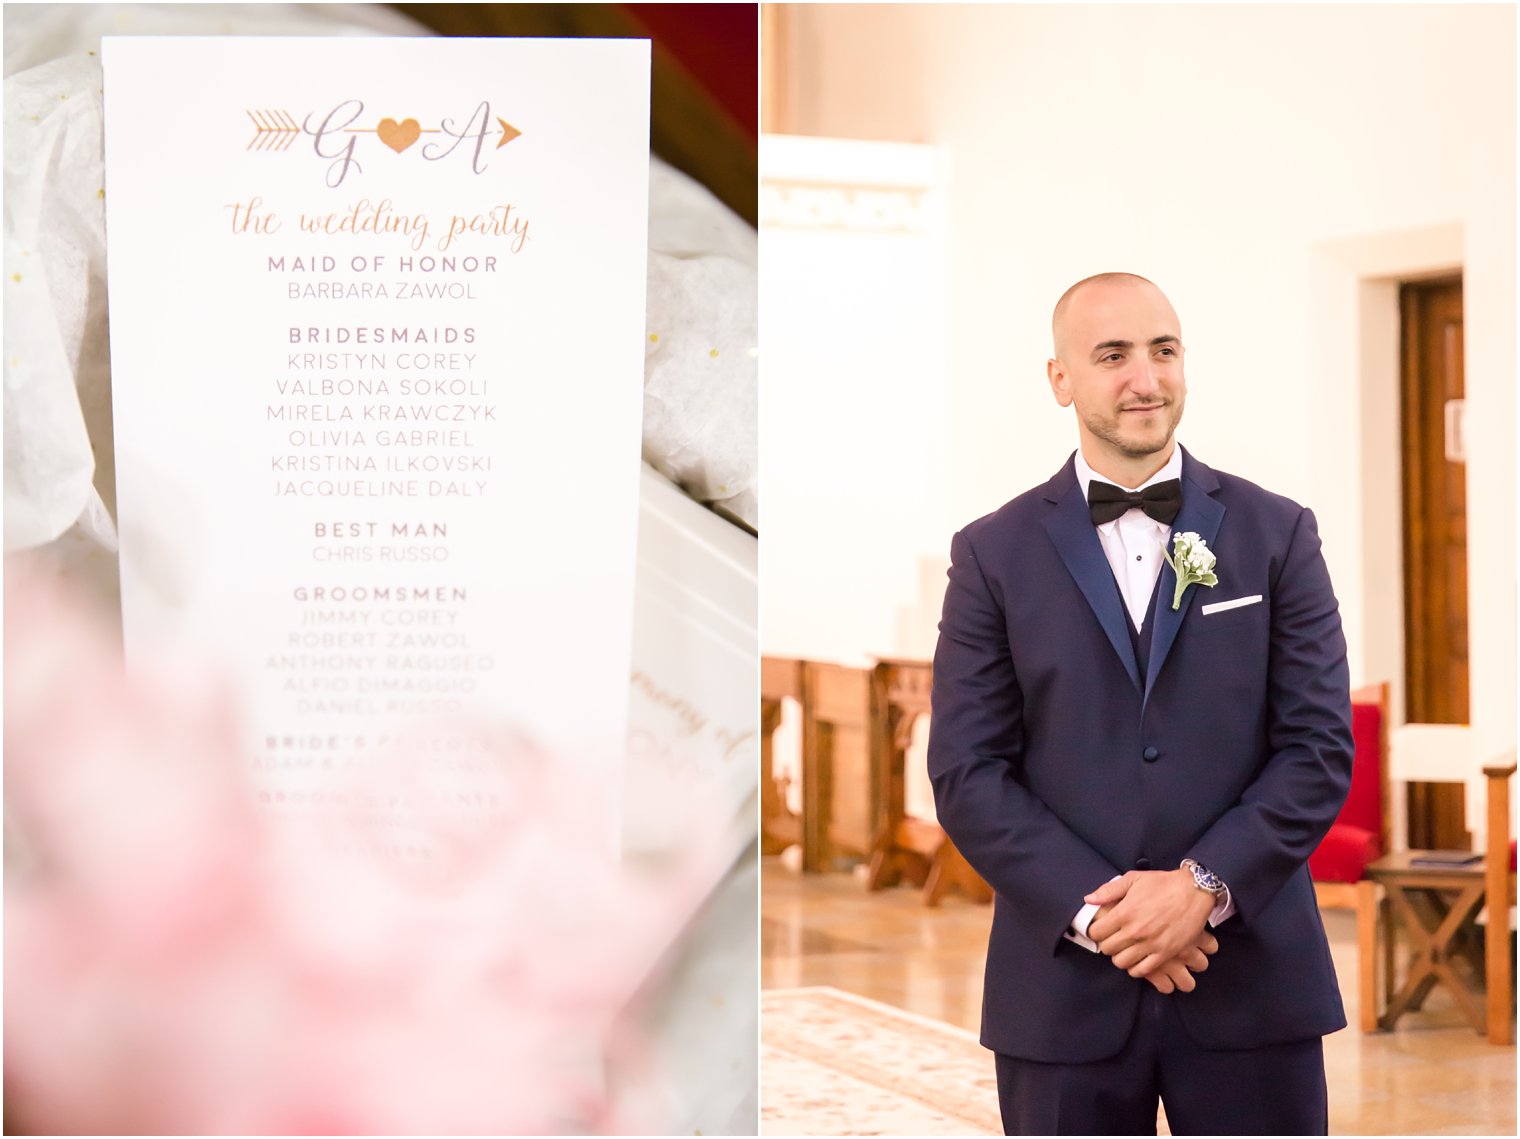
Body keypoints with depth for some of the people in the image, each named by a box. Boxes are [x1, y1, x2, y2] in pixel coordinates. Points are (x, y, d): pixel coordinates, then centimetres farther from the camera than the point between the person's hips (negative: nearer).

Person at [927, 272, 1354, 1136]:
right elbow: (968, 772, -1)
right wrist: (1092, 910, -12)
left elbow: (1321, 746, 0)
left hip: (1252, 981, 0)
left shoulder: (1277, 533, 6)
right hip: (1067, 989, 0)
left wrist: (1205, 886, -12)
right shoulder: (994, 554, 4)